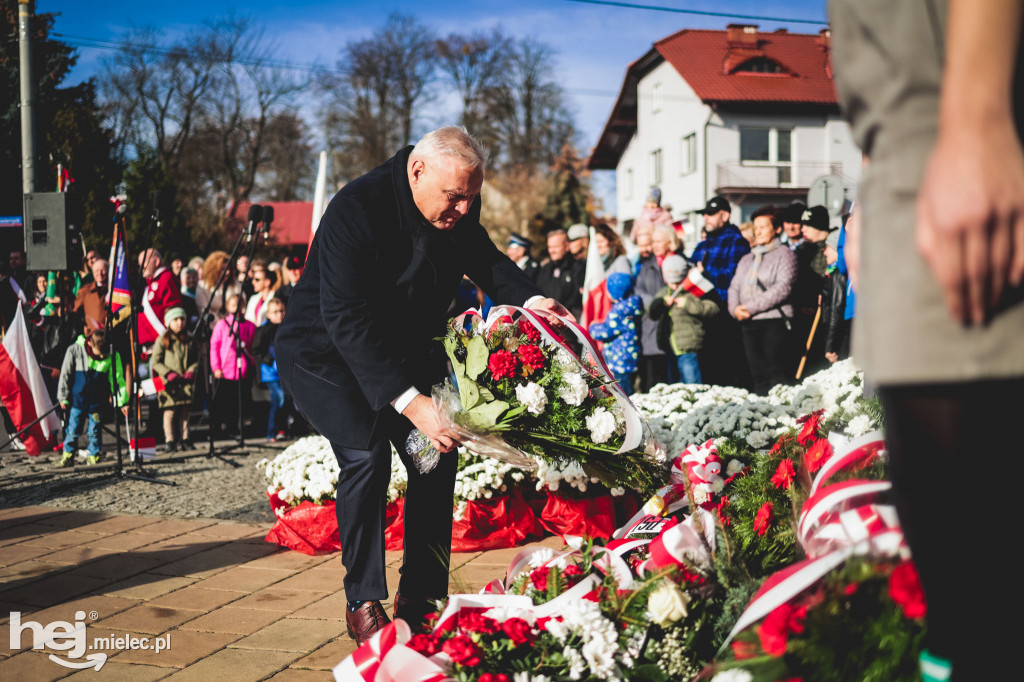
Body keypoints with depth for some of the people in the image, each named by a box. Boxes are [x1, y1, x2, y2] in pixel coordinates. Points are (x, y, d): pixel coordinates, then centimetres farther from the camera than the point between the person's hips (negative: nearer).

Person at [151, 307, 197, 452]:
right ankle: (170, 441, -1)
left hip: (185, 382, 3)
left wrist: (191, 371, -3)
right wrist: (168, 373, -12)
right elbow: (156, 362, -1)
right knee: (170, 411, -6)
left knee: (184, 411, 4)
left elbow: (196, 359, 15)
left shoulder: (189, 340, 12)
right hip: (168, 383, -3)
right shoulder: (162, 340, 0)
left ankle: (185, 439, 12)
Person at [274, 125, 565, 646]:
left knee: (436, 455, -1)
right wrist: (410, 401, -45)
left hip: (403, 349, 7)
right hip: (324, 353, -7)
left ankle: (419, 600, 11)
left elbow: (486, 261, 6)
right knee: (365, 454, -24)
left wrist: (530, 300, -18)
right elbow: (346, 319, -37)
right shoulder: (356, 208, -32)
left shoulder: (459, 210, -11)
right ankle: (363, 604, -10)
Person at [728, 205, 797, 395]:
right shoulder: (746, 259, 23)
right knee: (758, 375, 6)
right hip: (749, 323, 6)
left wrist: (751, 307, -15)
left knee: (777, 374, -11)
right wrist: (735, 308, -6)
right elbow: (734, 287, 17)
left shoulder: (784, 254, 1)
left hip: (774, 321, -6)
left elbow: (783, 287, -12)